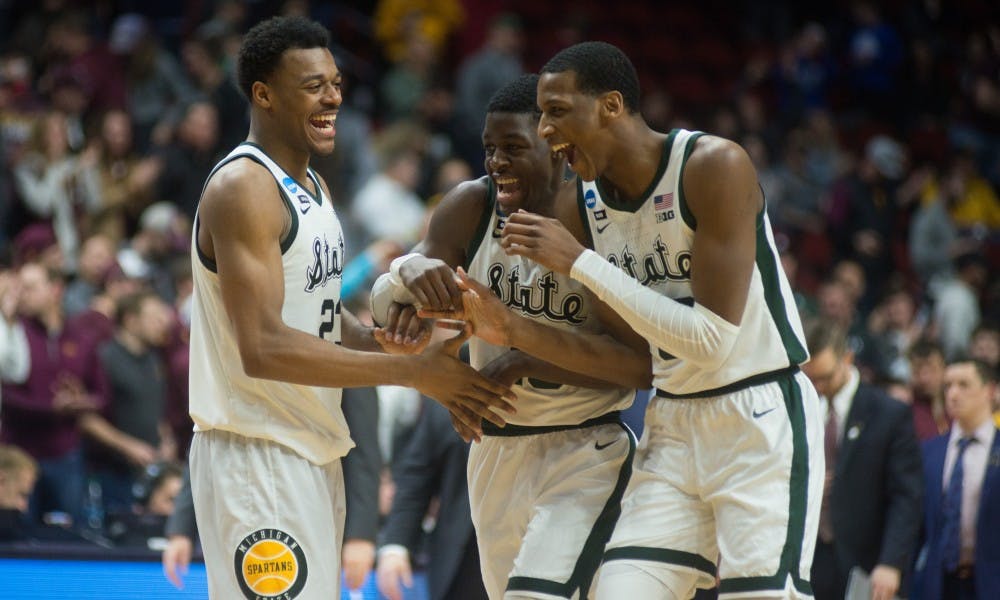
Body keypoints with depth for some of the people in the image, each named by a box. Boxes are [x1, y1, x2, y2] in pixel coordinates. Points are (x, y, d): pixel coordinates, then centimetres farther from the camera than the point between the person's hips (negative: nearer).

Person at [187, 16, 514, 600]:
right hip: (257, 456, -10)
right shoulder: (242, 188, -16)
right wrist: (411, 371, -23)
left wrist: (381, 337, -2)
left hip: (314, 454, 10)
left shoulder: (312, 186, 15)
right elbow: (263, 349, -24)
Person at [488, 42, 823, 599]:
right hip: (674, 426, 7)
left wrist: (579, 262, -21)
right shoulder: (591, 197, 5)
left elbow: (714, 338, -23)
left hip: (762, 421, -7)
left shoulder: (715, 166, -17)